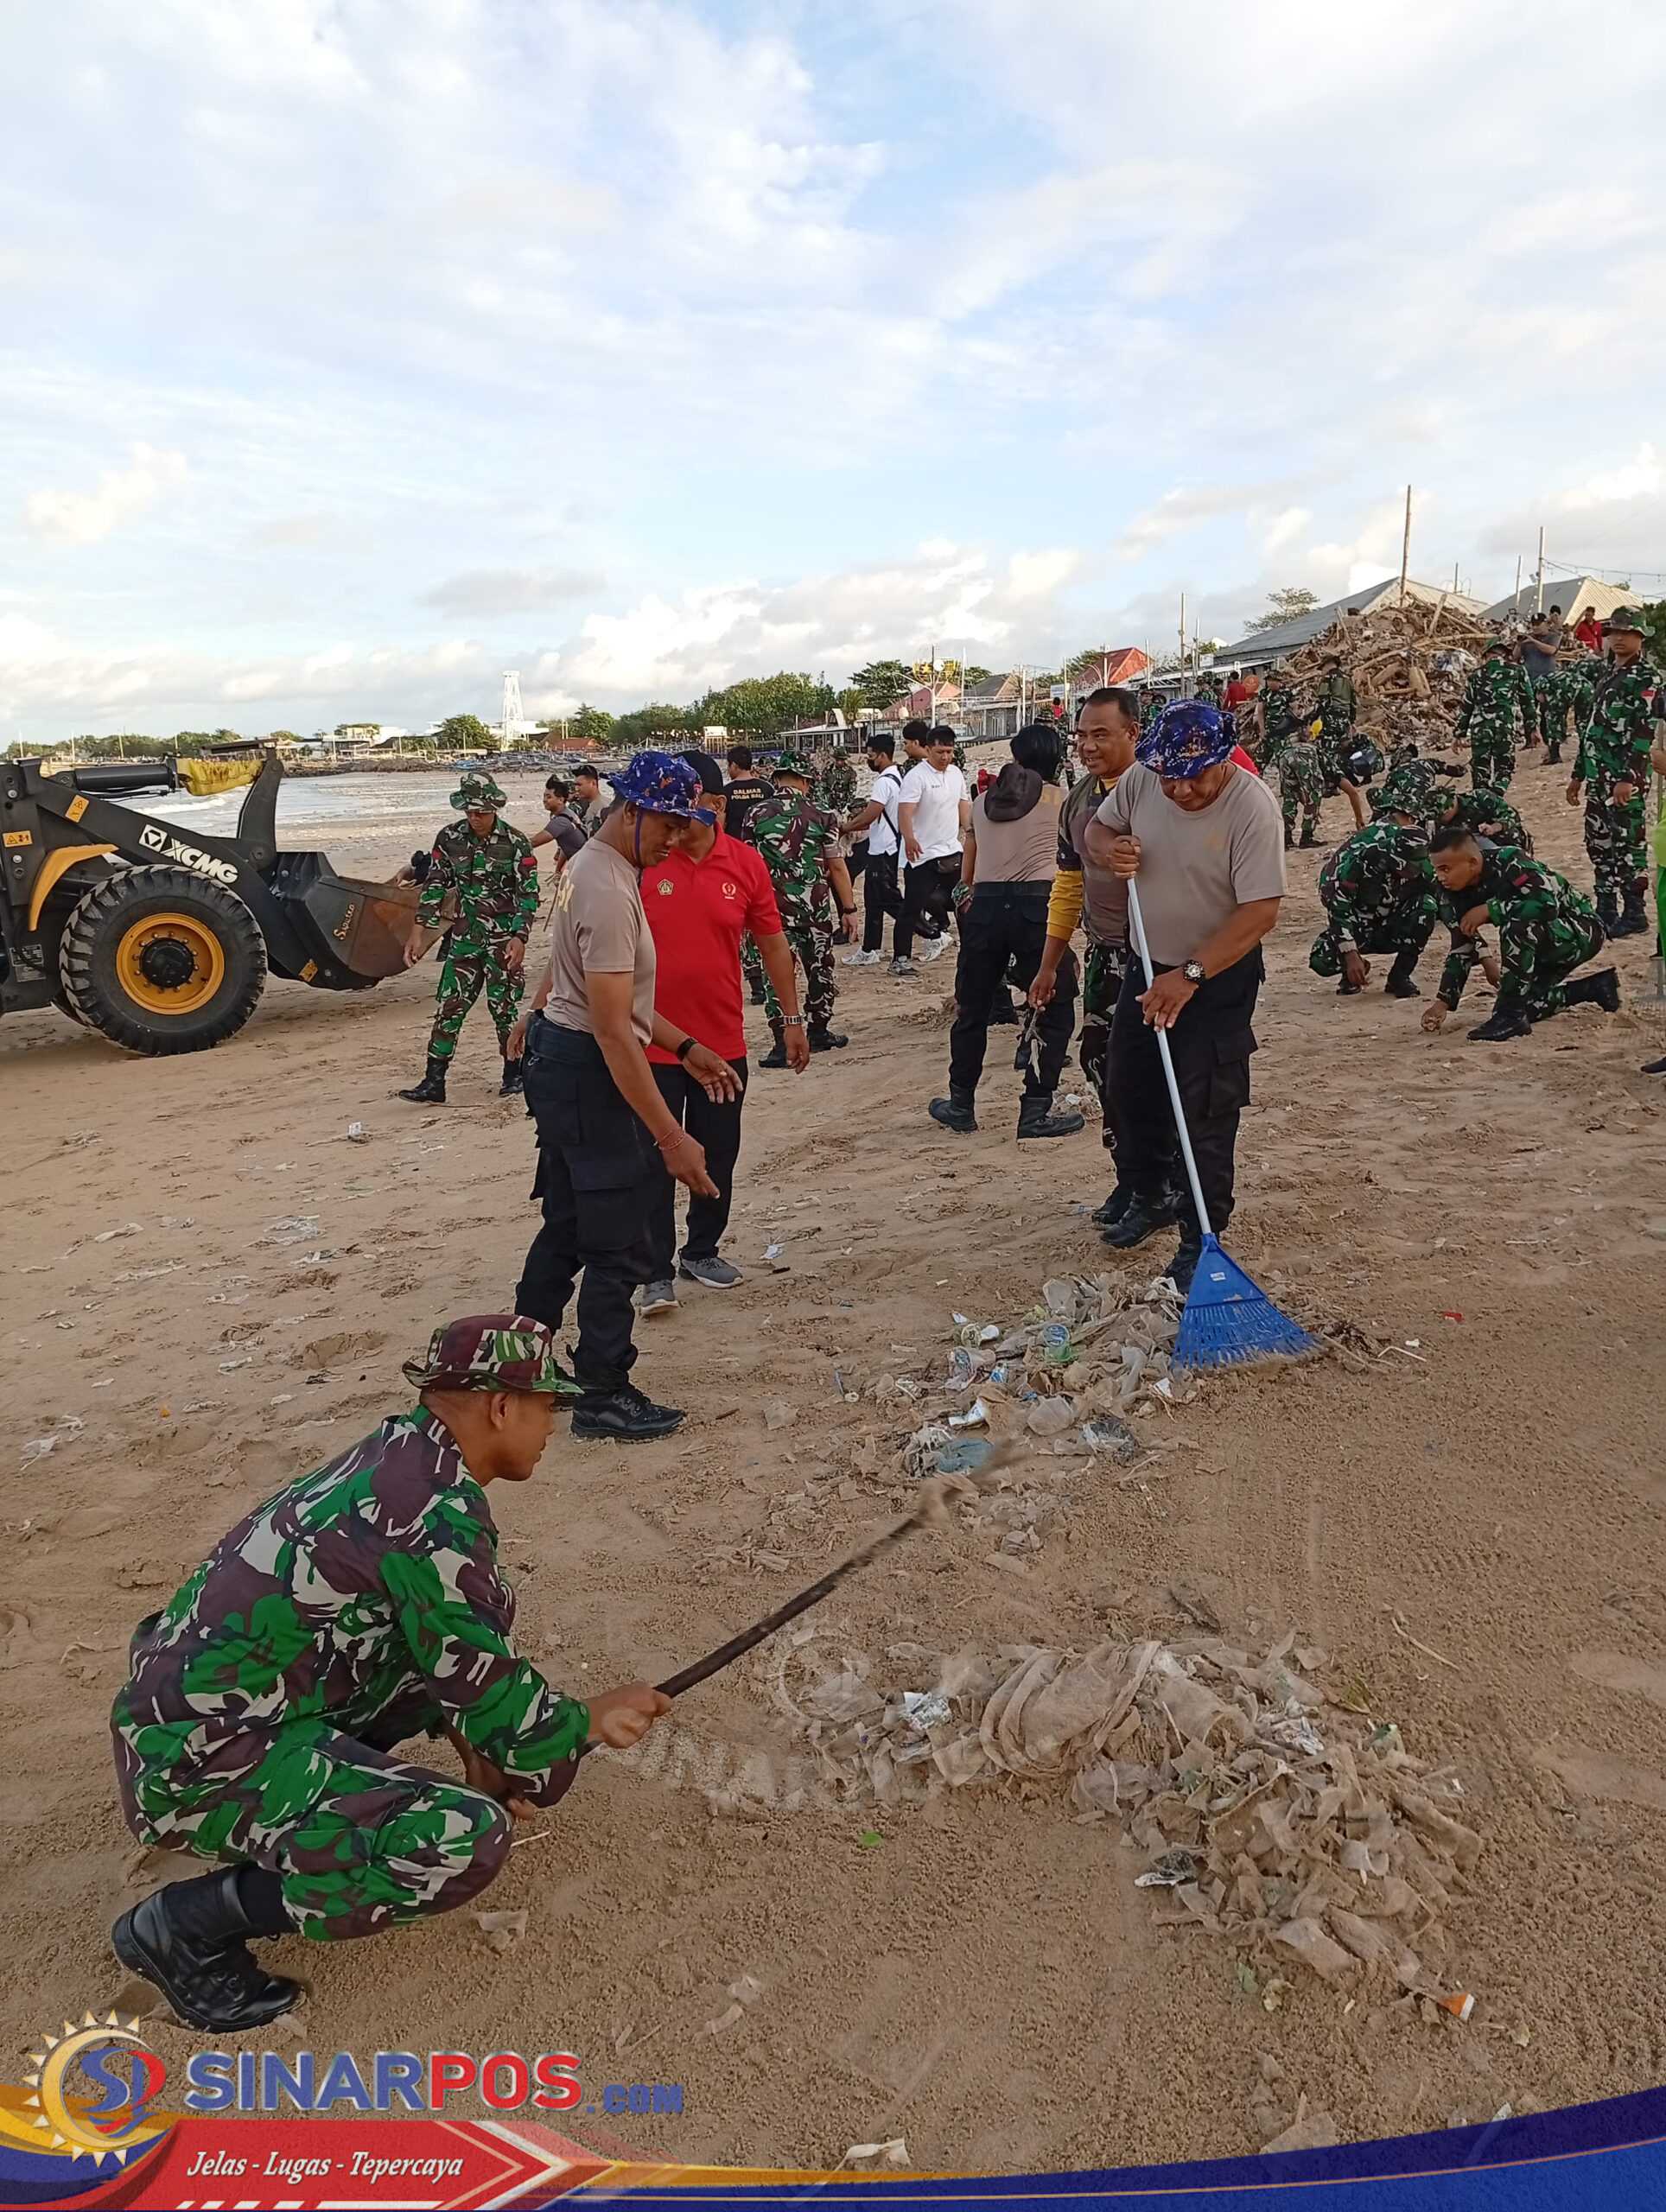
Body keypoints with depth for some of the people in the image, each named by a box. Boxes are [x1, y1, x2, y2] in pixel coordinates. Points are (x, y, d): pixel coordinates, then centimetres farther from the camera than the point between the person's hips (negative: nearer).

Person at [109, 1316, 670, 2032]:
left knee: (468, 1628, 10)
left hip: (210, 1698, 9)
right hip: (196, 1757, -9)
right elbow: (494, 1705, -16)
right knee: (469, 1838, -21)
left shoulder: (399, 1455, 3)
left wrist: (476, 1745, 9)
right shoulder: (437, 1512, -24)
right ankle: (185, 1920, -6)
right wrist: (591, 1719, 2)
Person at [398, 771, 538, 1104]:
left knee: (504, 1006, 2)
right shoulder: (449, 838, 2)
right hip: (464, 936, 3)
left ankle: (514, 1073, 21)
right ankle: (434, 1083, 3)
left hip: (503, 937, -3)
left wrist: (519, 938, -18)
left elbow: (529, 894, -8)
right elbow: (435, 886, 7)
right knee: (449, 1006, 0)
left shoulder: (515, 843, -8)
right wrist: (418, 932, 2)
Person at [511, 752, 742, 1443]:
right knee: (621, 1245, 0)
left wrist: (687, 1049, 15)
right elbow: (612, 1030, -27)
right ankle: (605, 1397, 12)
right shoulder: (610, 891, -22)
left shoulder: (587, 869, 10)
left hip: (559, 1060, 11)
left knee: (568, 1226, 20)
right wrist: (669, 1137, -28)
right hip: (589, 1073, -11)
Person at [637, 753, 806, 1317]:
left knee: (718, 1157, 14)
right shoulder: (640, 862, -9)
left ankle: (702, 1250, 33)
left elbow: (772, 945, 8)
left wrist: (793, 1019, 11)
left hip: (722, 1042, 3)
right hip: (652, 1043, -3)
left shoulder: (746, 864, -2)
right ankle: (658, 1271, 15)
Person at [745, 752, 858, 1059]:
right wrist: (849, 910, 6)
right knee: (820, 969, 18)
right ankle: (819, 1032, 28)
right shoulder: (820, 816, -2)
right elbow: (837, 867, 0)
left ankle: (783, 1045, -6)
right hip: (815, 908, 1)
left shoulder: (757, 815, -1)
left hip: (773, 907, -1)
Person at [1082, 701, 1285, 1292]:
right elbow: (1097, 828, 9)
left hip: (1220, 978, -6)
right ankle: (1152, 1197, 39)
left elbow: (1260, 912, -26)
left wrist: (1190, 976, -30)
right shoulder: (1140, 779, -8)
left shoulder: (1252, 806, -24)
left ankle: (1202, 1239, 12)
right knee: (1131, 1089, 17)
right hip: (1149, 966, 6)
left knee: (1205, 1112, -2)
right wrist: (1108, 847, -16)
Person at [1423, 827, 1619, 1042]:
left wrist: (1489, 910, -32)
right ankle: (1598, 987, 24)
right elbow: (1462, 948, -2)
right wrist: (1443, 1001, -11)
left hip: (1584, 931, -9)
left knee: (1517, 928, -34)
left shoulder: (1508, 861, -28)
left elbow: (1548, 904, -40)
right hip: (1540, 940, 9)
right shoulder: (1454, 894, -7)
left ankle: (1510, 1016, -22)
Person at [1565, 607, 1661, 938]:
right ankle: (1606, 912, 22)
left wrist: (1628, 778, -24)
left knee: (1628, 844, -5)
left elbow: (1645, 732, -17)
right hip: (1598, 774, 9)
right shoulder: (1606, 674, 19)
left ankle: (1635, 916, 2)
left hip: (1625, 776, -9)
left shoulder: (1647, 677, -8)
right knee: (1598, 842, 12)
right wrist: (1578, 773, 22)